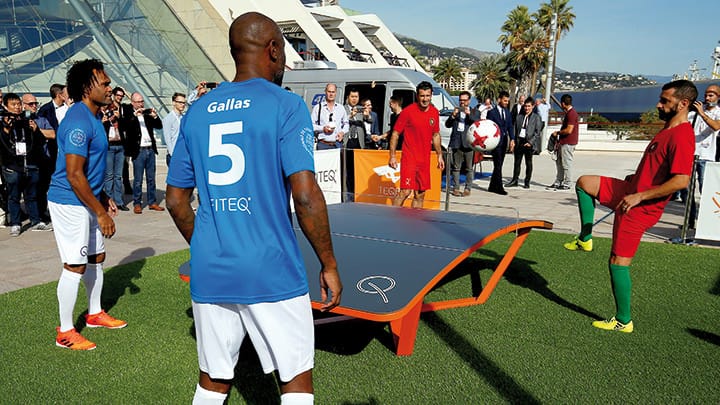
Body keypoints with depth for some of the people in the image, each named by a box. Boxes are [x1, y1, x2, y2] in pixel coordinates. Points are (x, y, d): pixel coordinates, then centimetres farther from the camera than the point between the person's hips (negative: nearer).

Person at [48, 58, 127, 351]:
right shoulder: (79, 121, -21)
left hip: (87, 201, 10)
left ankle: (95, 314, 34)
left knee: (96, 258, 17)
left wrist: (104, 198, 19)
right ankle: (65, 332, 11)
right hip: (70, 203, -10)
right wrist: (101, 213, -21)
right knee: (75, 266, -3)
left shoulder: (92, 118, 11)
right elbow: (74, 175, -25)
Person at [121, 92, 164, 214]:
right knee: (138, 180, 0)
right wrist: (134, 115, -27)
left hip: (150, 149, 5)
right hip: (138, 151, -5)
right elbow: (125, 126, -19)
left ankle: (152, 202, 18)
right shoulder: (129, 115, -1)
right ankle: (137, 204, 8)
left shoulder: (147, 114, 13)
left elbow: (159, 126, 8)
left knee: (151, 178, 11)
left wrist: (155, 116, -9)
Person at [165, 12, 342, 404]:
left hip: (209, 272, 5)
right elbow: (306, 196, -17)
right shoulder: (286, 106, -8)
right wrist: (329, 265, -6)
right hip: (271, 272, -5)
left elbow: (176, 201, 11)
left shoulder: (197, 112, 8)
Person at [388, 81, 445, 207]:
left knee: (420, 194, 10)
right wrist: (392, 156, -9)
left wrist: (439, 155, 16)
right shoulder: (408, 111, -8)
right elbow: (395, 133, -5)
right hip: (409, 158, -5)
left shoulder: (435, 112, 7)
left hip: (425, 160, 6)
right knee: (405, 191, -14)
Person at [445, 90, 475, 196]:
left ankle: (467, 188, 7)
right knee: (455, 167, 4)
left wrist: (469, 115, -16)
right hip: (456, 143, 2)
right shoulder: (455, 111, 15)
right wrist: (452, 116, -8)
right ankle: (455, 188, 9)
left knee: (469, 168, 0)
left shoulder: (475, 112, 11)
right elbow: (447, 125, 8)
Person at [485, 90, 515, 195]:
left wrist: (512, 139, -1)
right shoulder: (492, 112, -5)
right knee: (498, 165, -8)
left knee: (499, 165, 8)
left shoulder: (507, 112, 14)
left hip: (504, 142, 6)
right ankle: (499, 188, -5)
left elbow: (510, 127, 12)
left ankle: (492, 186, 16)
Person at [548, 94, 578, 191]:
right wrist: (559, 140, 18)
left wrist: (557, 133, -9)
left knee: (566, 163, -3)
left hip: (568, 143, -10)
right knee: (559, 163, 14)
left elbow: (569, 130, -23)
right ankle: (558, 182, 22)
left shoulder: (571, 113, -17)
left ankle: (567, 184, 5)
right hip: (564, 142, 10)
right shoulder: (568, 113, 15)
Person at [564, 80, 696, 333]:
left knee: (618, 262, -5)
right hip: (631, 192, 10)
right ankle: (585, 239, 22)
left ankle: (623, 322, 9)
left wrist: (639, 196, -27)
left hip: (640, 208, -10)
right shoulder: (669, 128, 8)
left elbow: (681, 180, -31)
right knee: (584, 183, 17)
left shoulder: (682, 136, -23)